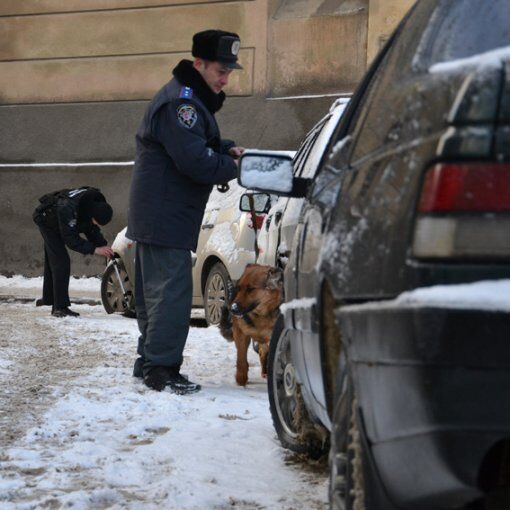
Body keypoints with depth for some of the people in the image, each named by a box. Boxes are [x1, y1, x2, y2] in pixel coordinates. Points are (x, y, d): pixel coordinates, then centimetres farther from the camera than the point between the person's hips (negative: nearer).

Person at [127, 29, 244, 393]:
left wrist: (227, 149, 6)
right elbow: (195, 160, -24)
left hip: (157, 214, 11)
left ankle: (150, 363, 24)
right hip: (166, 216, -11)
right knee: (171, 290, -11)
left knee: (155, 290, 16)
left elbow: (201, 144, 26)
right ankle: (160, 369, -9)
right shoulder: (180, 102, -18)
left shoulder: (192, 100, 17)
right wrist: (234, 167, -11)